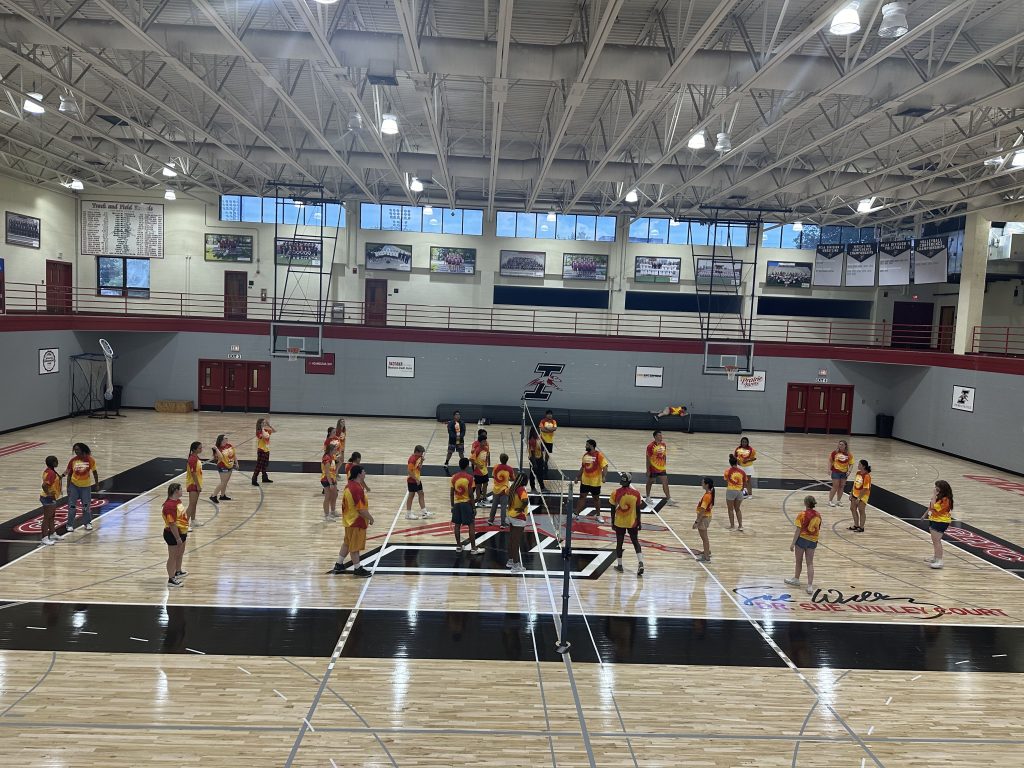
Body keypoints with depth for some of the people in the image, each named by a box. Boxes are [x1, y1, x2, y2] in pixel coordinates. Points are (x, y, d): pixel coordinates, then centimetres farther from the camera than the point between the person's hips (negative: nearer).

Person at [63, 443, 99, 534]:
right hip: (74, 485, 0)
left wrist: (97, 484, 1)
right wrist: (68, 487, -3)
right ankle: (70, 525, 14)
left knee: (86, 506, 9)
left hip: (86, 486, 0)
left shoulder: (90, 460, -11)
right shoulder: (73, 460, -9)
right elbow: (69, 474, 0)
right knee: (72, 506, 2)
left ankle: (88, 523, 26)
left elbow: (94, 472, -1)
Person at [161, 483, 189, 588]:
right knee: (173, 557, 0)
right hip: (173, 535, -10)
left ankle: (178, 572, 45)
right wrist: (178, 538, -25)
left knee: (180, 554, 26)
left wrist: (184, 532, 23)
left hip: (181, 532, 10)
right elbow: (172, 524, -28)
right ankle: (171, 580, 9)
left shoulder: (177, 501, 5)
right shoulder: (170, 505, -27)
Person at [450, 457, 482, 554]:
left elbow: (451, 493, 2)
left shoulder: (454, 477, -1)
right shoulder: (469, 477, -12)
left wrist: (452, 505, 13)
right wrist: (473, 507, -5)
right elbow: (470, 494, -13)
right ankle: (473, 548, 3)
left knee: (457, 525, 11)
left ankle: (458, 546, 18)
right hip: (466, 503, -4)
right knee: (471, 525, 2)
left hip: (457, 503, 4)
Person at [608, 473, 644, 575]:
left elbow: (613, 510, -5)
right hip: (632, 522, 1)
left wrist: (612, 523, 6)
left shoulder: (615, 493, -11)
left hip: (619, 523, -1)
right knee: (635, 542, 14)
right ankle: (640, 563, -2)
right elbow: (638, 510, -1)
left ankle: (619, 565, 19)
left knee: (619, 543, 13)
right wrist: (639, 522, 10)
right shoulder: (636, 493, -8)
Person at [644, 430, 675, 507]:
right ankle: (647, 497, 28)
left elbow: (664, 456, 13)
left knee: (665, 483, 1)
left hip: (662, 468, 5)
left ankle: (669, 499, 2)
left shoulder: (663, 445, 2)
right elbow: (648, 458, -14)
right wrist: (648, 470, -14)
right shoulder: (651, 446, -16)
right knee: (650, 482, 12)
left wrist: (665, 466, 13)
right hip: (653, 468, -5)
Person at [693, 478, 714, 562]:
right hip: (705, 517, 10)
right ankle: (707, 551, 44)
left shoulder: (707, 496, -26)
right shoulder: (709, 494, 4)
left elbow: (702, 510, -28)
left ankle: (706, 557, 8)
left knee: (704, 538, 0)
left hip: (704, 518, -10)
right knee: (704, 536, 27)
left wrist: (697, 522, -25)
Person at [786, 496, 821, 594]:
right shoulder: (818, 515, 0)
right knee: (810, 563, 7)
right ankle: (810, 586, 0)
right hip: (813, 541, 4)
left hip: (802, 539, -4)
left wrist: (793, 543, -11)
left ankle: (796, 579, 35)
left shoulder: (802, 515, -16)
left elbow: (798, 530, -16)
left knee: (799, 561, 15)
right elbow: (818, 529, 9)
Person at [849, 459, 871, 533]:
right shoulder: (858, 473, 3)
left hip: (863, 495, -9)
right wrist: (851, 494, 13)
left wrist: (859, 498, -23)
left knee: (861, 510, 0)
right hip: (855, 494, 9)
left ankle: (861, 527, 12)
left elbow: (865, 489, -22)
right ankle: (856, 525, 27)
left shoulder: (867, 476, -22)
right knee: (852, 508, 13)